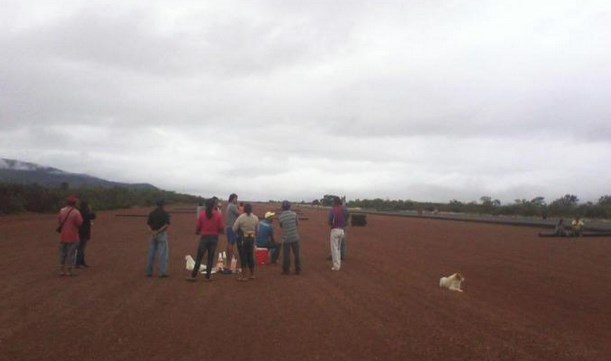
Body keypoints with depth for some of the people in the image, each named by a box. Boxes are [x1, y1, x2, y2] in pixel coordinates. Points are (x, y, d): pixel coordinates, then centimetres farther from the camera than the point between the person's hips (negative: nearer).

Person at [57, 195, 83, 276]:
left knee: (62, 253, 13)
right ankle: (69, 271, 1)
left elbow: (58, 221, 9)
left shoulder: (62, 211, 3)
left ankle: (62, 270, 16)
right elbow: (80, 223, -13)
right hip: (72, 236, -5)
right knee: (71, 253, 0)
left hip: (63, 236, 6)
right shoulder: (76, 212, -15)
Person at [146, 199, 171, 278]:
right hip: (162, 234, -5)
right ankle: (162, 273, -4)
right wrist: (159, 231, -17)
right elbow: (167, 224, -19)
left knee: (151, 254, 11)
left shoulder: (151, 213, 8)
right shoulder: (165, 213, -7)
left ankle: (149, 272, 15)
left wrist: (152, 232, -12)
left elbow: (148, 224, 1)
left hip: (153, 235, 5)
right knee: (163, 254, -1)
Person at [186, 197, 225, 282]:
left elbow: (198, 227, 1)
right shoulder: (218, 215, -7)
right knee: (210, 258, 8)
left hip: (204, 237, 0)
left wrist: (197, 232, 23)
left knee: (199, 257, 7)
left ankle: (193, 276, 11)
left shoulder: (203, 215, -4)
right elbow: (222, 229, -8)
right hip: (214, 238, 0)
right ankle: (208, 277, 10)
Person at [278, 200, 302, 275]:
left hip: (286, 238, 0)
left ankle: (286, 270, 13)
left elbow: (281, 226, 6)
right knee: (297, 254, 10)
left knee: (286, 255, 8)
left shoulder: (280, 217, -8)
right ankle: (298, 270, 16)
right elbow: (297, 223, 5)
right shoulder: (294, 214, -7)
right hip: (295, 237, 0)